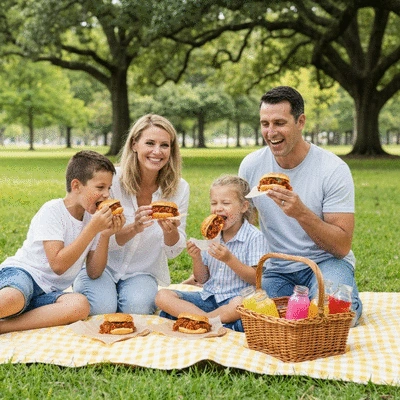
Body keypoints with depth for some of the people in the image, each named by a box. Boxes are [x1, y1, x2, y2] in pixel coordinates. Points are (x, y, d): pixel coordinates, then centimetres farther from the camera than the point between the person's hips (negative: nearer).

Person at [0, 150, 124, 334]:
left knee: (80, 305, -30)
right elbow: (58, 265, -19)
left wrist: (105, 236, -6)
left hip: (48, 292, 7)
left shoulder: (92, 218, 10)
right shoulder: (52, 211, -9)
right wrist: (93, 229, -19)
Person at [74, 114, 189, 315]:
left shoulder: (179, 188, -8)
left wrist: (170, 230, -28)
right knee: (102, 307, -28)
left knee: (137, 307, -30)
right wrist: (134, 228, -35)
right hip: (101, 266, -1)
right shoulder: (112, 179, -16)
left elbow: (173, 251, -4)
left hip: (143, 272, 1)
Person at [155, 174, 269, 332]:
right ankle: (213, 322, -27)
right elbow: (203, 279, 13)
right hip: (208, 297, 6)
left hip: (235, 298, -5)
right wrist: (196, 258, -7)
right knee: (162, 296, -14)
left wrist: (229, 259, -21)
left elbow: (256, 279, -12)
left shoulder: (254, 237, -6)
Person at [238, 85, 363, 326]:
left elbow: (342, 247, -18)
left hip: (325, 261, -3)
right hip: (276, 269, 3)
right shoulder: (251, 166, -3)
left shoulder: (334, 170, -15)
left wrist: (301, 213, -34)